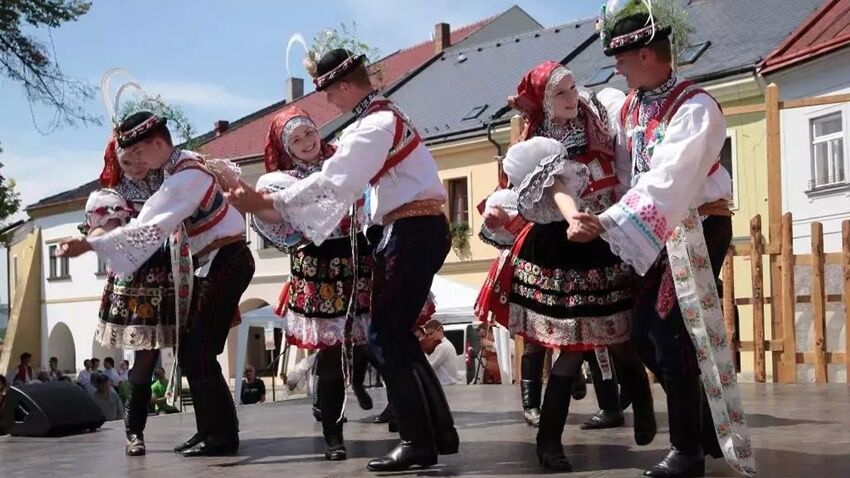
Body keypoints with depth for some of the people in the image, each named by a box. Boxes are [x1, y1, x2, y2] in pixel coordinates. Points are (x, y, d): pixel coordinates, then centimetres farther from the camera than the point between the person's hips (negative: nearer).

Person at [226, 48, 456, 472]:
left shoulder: (376, 123, -15)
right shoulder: (380, 118, 18)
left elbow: (332, 182, -22)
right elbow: (346, 183, 19)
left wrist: (267, 201, -19)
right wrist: (293, 214, 15)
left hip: (414, 232, -10)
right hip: (413, 231, 10)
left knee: (386, 336, -8)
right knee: (396, 334, 12)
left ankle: (419, 441, -5)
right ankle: (439, 431, 17)